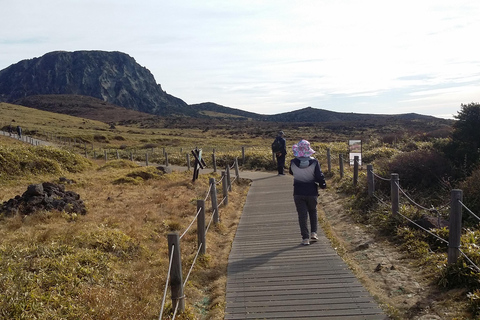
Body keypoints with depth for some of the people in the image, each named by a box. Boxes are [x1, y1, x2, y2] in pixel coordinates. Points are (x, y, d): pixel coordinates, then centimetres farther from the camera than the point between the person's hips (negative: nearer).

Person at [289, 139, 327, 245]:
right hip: (312, 192, 0)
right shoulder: (314, 162, -13)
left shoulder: (293, 162, -10)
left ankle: (305, 238, 4)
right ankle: (313, 233, 17)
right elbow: (319, 176, -11)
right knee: (313, 212, 23)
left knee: (302, 215, 5)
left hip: (298, 193, 0)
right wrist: (322, 185, 8)